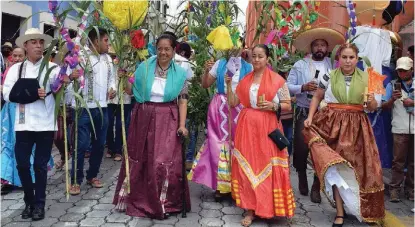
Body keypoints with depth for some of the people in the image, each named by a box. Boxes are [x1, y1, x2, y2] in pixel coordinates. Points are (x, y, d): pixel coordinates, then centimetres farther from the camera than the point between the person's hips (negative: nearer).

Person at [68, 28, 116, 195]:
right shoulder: (80, 57, -9)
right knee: (81, 145, -3)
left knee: (99, 144, 13)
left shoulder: (108, 58, 12)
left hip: (102, 108, 7)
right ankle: (76, 180, 10)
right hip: (84, 108, -6)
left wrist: (112, 88, 2)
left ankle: (92, 176, 28)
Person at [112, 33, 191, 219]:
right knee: (140, 160, 12)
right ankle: (138, 199, 31)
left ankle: (163, 203, 15)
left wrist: (182, 125, -9)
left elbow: (182, 101, -1)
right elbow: (130, 91, 6)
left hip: (167, 121, -1)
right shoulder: (144, 67, 1)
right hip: (144, 118, 2)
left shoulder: (180, 73, 0)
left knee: (164, 162, -4)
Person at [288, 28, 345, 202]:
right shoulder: (300, 65, 4)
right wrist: (303, 87, -17)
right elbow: (288, 86, -1)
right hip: (304, 113, -1)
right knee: (301, 148, -2)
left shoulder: (333, 67, 7)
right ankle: (302, 177, 28)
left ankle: (316, 187, 19)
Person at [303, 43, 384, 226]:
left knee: (358, 166, 3)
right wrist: (310, 117, -1)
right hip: (333, 125, -1)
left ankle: (364, 210, 24)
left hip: (356, 127, 1)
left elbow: (373, 107, 9)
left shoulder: (365, 78, 5)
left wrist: (372, 102, -14)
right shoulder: (329, 77, 2)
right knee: (337, 168, 1)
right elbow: (317, 97, 12)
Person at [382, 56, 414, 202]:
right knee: (398, 161, 0)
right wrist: (393, 99, -15)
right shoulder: (392, 85, 7)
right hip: (400, 129, -2)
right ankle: (394, 189, 5)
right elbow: (384, 107, 3)